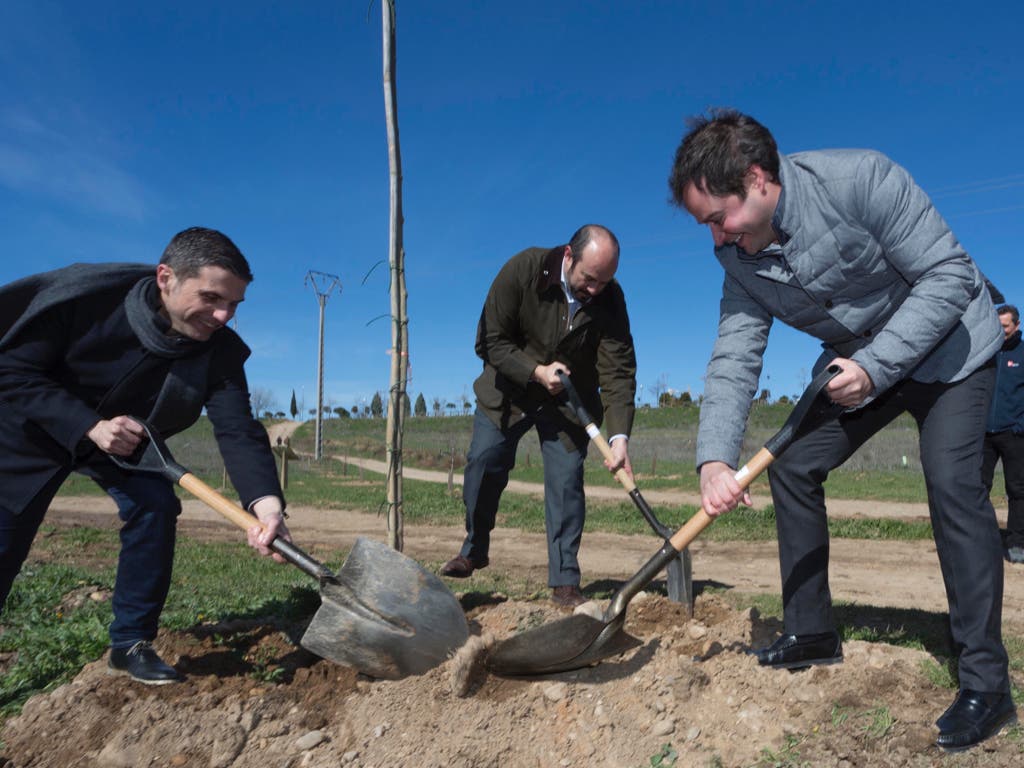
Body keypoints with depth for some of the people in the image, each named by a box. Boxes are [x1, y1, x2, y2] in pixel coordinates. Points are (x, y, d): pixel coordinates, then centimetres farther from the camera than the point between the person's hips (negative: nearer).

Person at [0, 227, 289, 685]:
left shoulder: (220, 352, -24)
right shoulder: (88, 292, -32)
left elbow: (238, 431, -33)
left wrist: (265, 501, -51)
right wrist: (89, 426, -36)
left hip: (129, 439, 2)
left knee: (155, 506, -17)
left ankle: (131, 645, 0)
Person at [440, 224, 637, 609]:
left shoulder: (610, 299, -18)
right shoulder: (522, 270, -22)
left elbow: (619, 372, -20)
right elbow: (490, 341, -16)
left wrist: (619, 436, -31)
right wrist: (536, 371, -28)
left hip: (569, 399, 0)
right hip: (508, 389, 0)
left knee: (566, 480, -7)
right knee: (483, 463, -4)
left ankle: (565, 582, 3)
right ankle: (474, 550, 21)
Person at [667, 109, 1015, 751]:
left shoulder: (860, 179, -30)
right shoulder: (739, 258, -13)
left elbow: (951, 275, -26)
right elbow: (734, 360, -18)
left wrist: (875, 365, -34)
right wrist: (715, 459, -31)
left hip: (947, 346, -5)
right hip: (857, 363, 6)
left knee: (952, 480, -20)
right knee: (791, 467, -2)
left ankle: (986, 680, -6)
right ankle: (811, 632, 12)